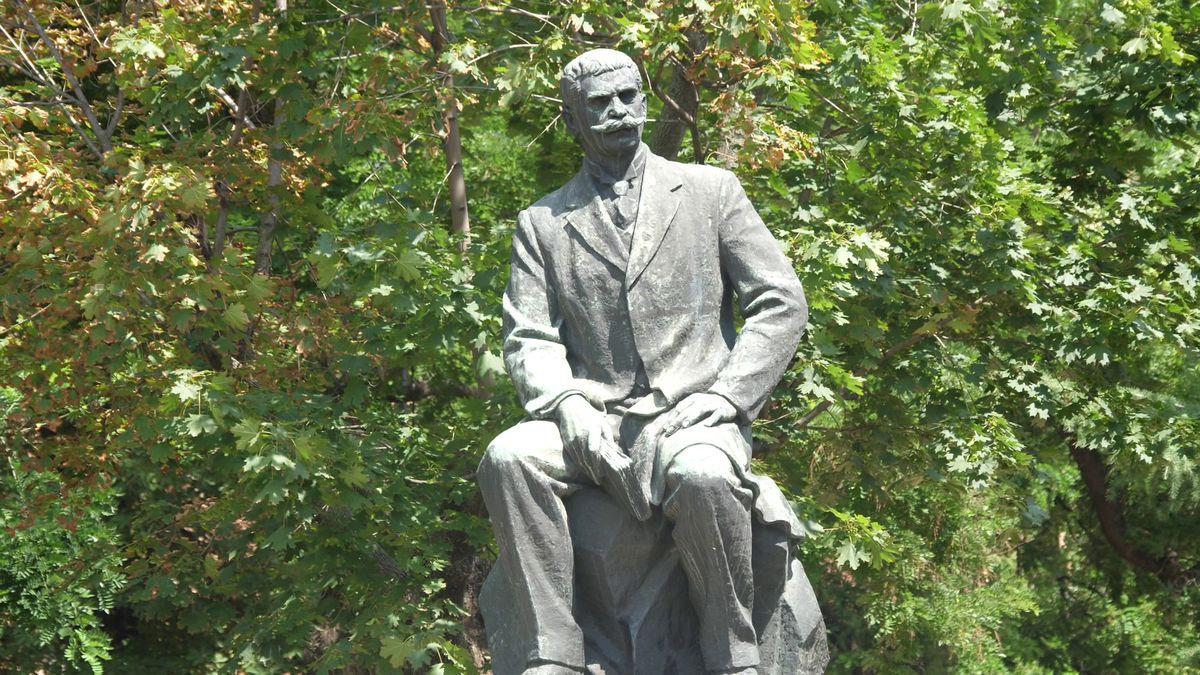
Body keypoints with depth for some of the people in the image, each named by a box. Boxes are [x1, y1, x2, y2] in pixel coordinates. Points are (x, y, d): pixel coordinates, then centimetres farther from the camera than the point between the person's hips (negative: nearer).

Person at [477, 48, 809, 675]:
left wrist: (721, 396, -8)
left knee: (702, 476, -37)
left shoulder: (711, 190, 12)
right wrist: (568, 404, -14)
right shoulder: (542, 222, 16)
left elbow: (782, 306, 6)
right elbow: (528, 339, 8)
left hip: (691, 416, -2)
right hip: (595, 422, 2)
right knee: (508, 458, -30)